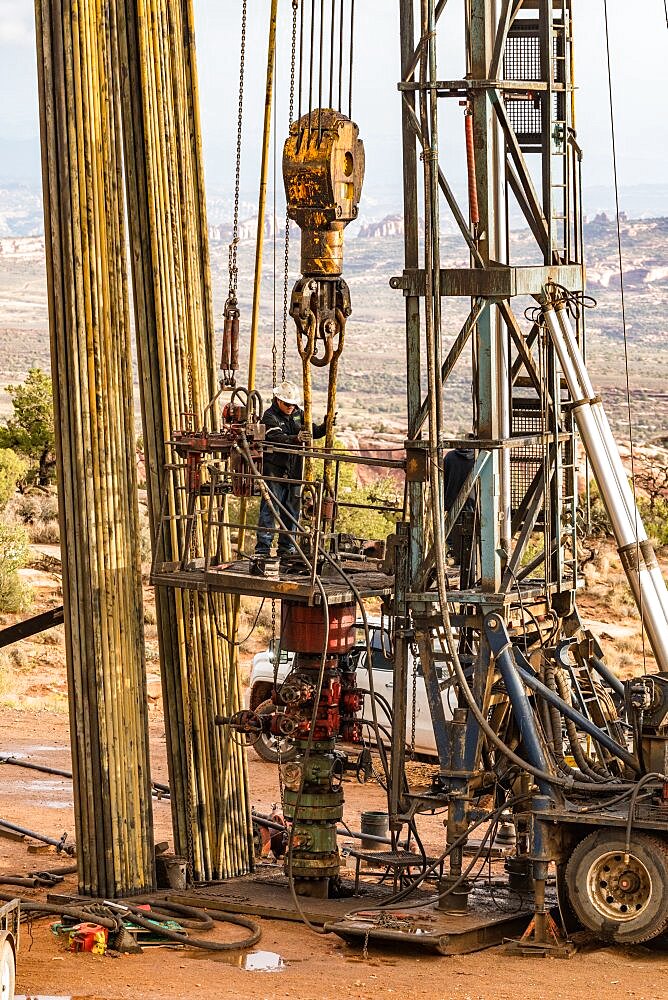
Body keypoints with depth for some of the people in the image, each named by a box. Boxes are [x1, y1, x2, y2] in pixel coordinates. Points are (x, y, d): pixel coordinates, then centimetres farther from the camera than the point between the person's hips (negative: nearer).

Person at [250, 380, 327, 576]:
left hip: (294, 471, 6)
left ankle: (286, 552, 22)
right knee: (269, 512, -10)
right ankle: (261, 554, -14)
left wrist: (325, 426, -12)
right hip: (274, 470, -6)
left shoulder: (298, 414, 11)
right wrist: (296, 439, -43)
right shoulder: (270, 416, -9)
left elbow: (314, 432, 10)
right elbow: (277, 438, -25)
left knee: (291, 513, 12)